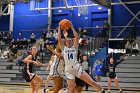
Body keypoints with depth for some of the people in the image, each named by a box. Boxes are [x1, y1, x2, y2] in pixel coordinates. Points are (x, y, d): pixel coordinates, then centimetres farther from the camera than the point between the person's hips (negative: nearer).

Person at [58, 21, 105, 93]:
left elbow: (77, 37, -3)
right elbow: (59, 39, -1)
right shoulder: (64, 48, 9)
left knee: (92, 82, -5)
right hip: (69, 71, 0)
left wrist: (72, 27, -2)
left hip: (77, 68, 0)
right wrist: (59, 28, 1)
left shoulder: (75, 47, 9)